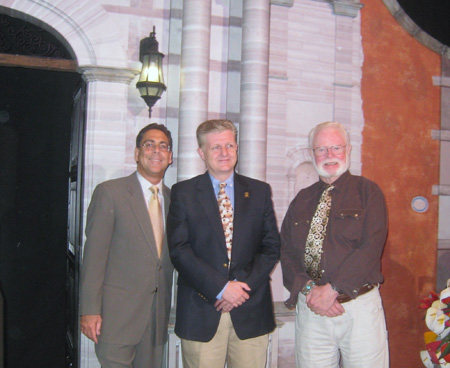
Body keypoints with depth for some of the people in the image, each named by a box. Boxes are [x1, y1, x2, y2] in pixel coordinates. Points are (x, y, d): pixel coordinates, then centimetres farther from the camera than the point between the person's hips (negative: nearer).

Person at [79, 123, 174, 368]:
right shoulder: (109, 192, -4)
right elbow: (94, 254, -8)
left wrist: (169, 311, 11)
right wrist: (90, 310, -12)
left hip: (158, 316, 5)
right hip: (117, 314, -5)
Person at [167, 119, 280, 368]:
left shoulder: (259, 191, 11)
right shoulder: (183, 193, 4)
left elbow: (271, 245, 7)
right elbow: (179, 250, -4)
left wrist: (244, 285, -7)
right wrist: (220, 288, -12)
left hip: (251, 311, 2)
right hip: (201, 311, -1)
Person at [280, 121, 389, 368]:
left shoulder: (368, 192, 2)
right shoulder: (302, 200, 13)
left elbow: (372, 246, -10)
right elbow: (286, 251, 6)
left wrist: (332, 289, -16)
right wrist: (309, 289, -11)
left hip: (359, 306, -2)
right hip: (310, 309, 3)